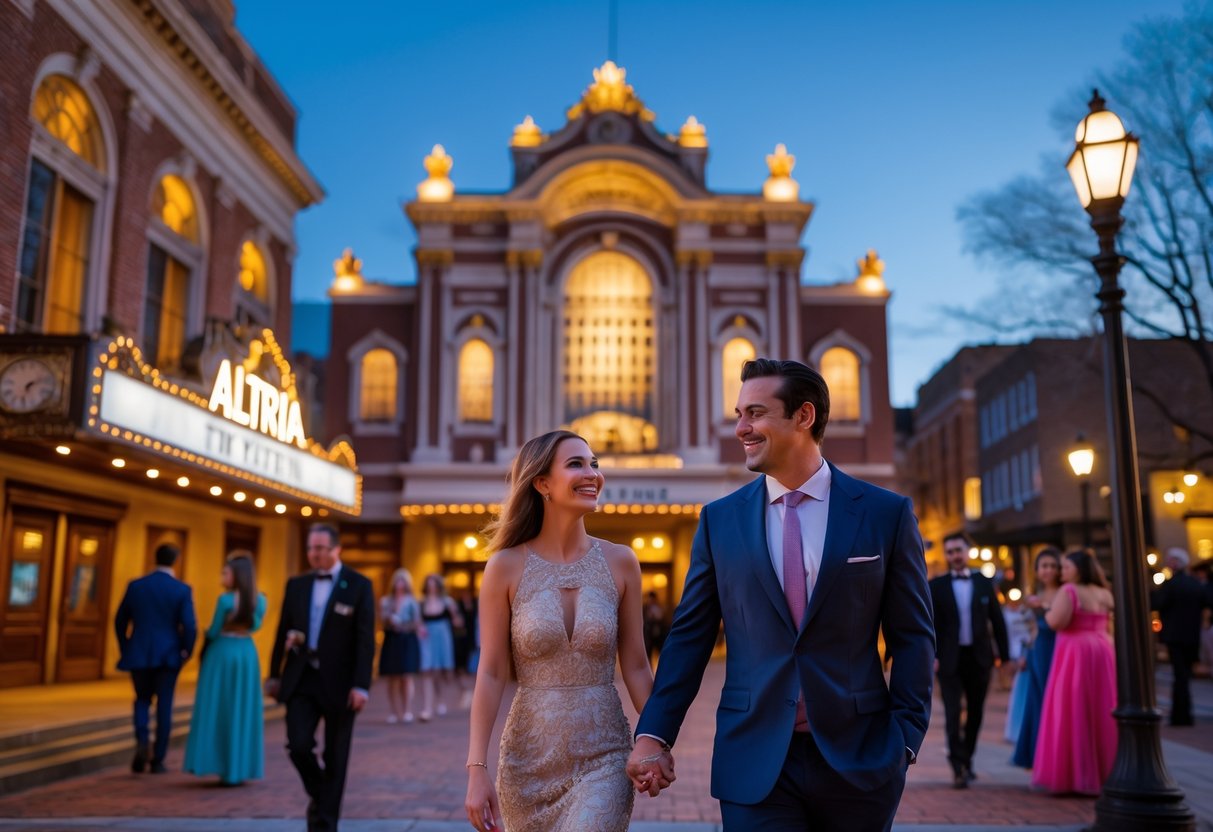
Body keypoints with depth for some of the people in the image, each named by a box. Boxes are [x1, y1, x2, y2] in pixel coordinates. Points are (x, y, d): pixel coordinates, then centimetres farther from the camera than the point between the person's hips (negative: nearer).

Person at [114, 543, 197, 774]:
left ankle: (142, 741, -6)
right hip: (168, 657, -2)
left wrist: (125, 650, 18)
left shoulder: (135, 586, 1)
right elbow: (190, 626, -13)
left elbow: (120, 621, 6)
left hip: (139, 656, 2)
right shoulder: (182, 590, -7)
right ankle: (157, 760, 9)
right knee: (164, 706, 7)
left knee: (142, 701, 18)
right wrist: (186, 652, 3)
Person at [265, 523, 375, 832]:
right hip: (301, 680, 3)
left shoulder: (359, 585, -5)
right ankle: (319, 794, 21)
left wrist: (361, 686, -15)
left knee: (335, 758, 4)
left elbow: (365, 640, -9)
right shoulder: (296, 584, 7)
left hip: (338, 683, -3)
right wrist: (275, 674, 12)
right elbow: (283, 632, 12)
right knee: (298, 745, -9)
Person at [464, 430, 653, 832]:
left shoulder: (620, 561, -2)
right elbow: (491, 674, -5)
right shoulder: (506, 566, -6)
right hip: (529, 758, 0)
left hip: (603, 757, 0)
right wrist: (477, 769, -9)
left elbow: (636, 667, 4)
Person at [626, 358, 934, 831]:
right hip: (754, 762, 0)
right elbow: (689, 636, 4)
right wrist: (653, 735, -3)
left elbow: (912, 636, 2)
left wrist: (906, 736, -6)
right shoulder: (718, 520, 3)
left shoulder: (888, 513, -1)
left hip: (860, 757, 0)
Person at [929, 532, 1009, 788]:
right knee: (953, 714, -8)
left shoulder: (984, 582, 7)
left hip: (979, 658, 2)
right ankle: (958, 768, -6)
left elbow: (997, 621, 8)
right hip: (950, 659, -2)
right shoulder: (936, 585, 1)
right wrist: (932, 656, -12)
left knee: (975, 714, 11)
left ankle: (967, 761, 27)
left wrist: (1003, 654, 4)